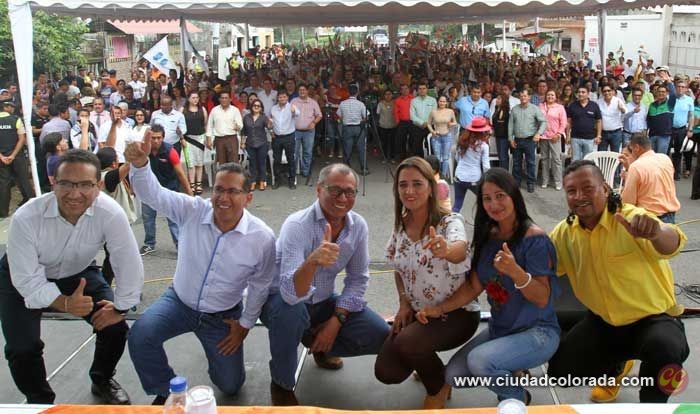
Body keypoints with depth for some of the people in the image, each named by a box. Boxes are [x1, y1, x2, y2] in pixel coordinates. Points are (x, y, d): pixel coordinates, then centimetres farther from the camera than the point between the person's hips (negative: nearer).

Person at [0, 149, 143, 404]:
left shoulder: (110, 213, -33)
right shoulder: (26, 218, -34)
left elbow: (129, 264, -23)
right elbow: (28, 280, -29)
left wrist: (120, 308, -14)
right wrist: (64, 303, -44)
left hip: (78, 273, 2)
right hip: (23, 279, -1)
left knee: (115, 327, -7)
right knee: (22, 348, -11)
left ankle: (102, 381, 26)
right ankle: (40, 402, 21)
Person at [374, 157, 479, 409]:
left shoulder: (450, 221, -20)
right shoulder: (400, 226, -2)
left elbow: (460, 250, -44)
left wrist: (446, 250, -68)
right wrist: (404, 303, -3)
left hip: (457, 313, -5)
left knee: (407, 342, -32)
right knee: (387, 372, -9)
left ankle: (439, 386, 2)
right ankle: (426, 362, 25)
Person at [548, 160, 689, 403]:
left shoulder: (630, 218, -23)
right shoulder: (565, 232, -6)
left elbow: (671, 245, -42)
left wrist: (656, 232, -67)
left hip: (654, 317, -5)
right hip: (603, 321, 5)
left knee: (664, 348, -37)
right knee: (559, 370, -1)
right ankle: (616, 367, 30)